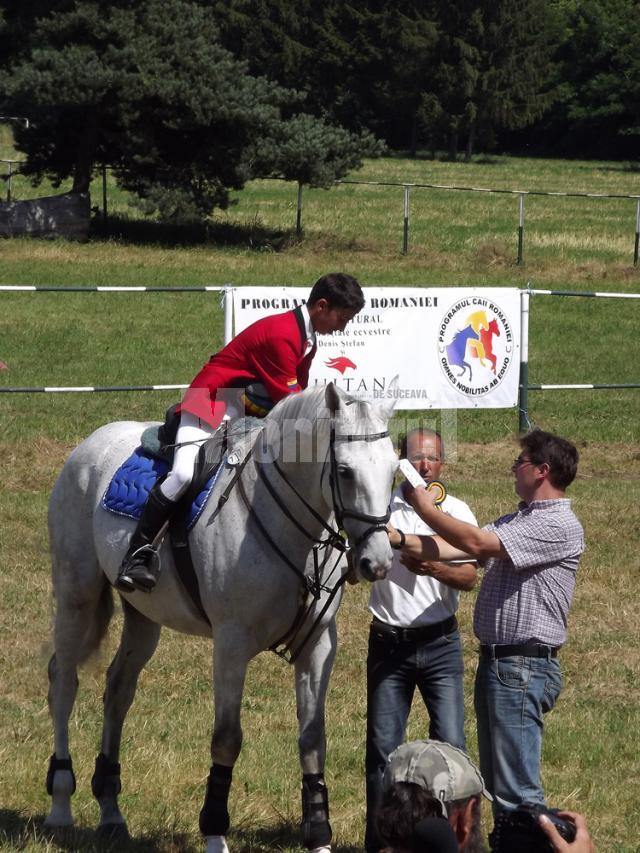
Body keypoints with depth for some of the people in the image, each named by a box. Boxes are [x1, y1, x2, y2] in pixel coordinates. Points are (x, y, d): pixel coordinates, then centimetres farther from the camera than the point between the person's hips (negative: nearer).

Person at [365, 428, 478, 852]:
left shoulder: (457, 511, 2)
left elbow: (469, 577, -7)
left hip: (440, 644, 0)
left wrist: (435, 568, -26)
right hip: (389, 643, 0)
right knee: (383, 746, 5)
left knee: (451, 743, -5)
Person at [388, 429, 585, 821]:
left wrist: (427, 509, -6)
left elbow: (476, 543, -18)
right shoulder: (516, 520, 18)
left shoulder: (560, 526, -14)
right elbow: (454, 549, 12)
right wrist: (397, 538, 3)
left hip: (524, 666, -10)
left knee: (516, 788, -11)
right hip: (495, 659, 10)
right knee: (496, 780, 14)